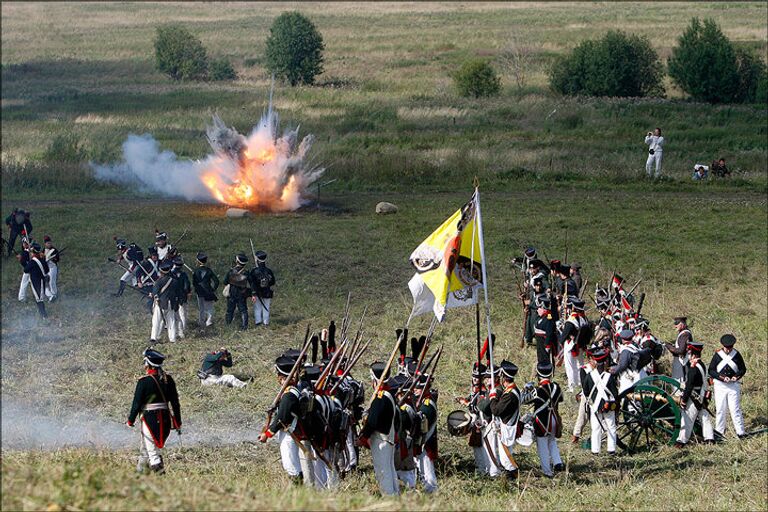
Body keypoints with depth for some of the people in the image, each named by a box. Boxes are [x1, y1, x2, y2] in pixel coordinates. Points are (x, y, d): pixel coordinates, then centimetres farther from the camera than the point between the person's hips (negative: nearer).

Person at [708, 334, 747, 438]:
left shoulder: (737, 355, 1)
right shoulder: (717, 355, -1)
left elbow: (743, 369, 7)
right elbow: (711, 370, -1)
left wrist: (736, 376, -12)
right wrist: (722, 377, -15)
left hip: (734, 386, 0)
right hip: (720, 386, 0)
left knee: (735, 409, -4)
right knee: (720, 409, 4)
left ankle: (740, 432, -2)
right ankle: (719, 431, 14)